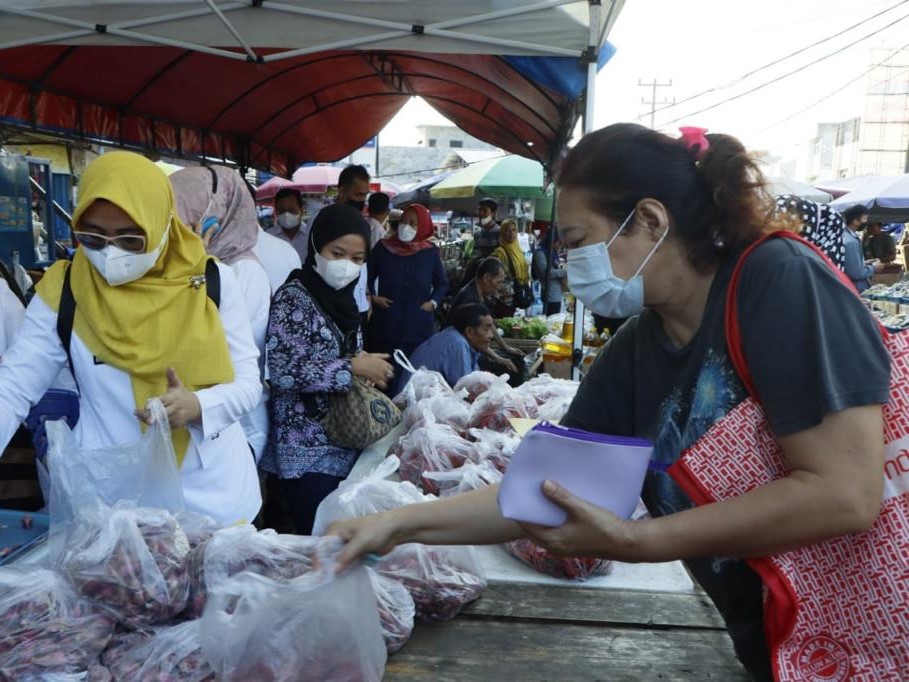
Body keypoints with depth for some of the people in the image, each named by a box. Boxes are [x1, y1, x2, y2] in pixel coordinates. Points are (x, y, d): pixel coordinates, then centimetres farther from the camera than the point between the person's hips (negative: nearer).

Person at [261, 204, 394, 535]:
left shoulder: (342, 298, 10)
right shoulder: (293, 298, -12)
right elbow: (283, 371, -22)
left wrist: (369, 368, 5)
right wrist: (352, 367, -21)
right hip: (308, 448, -7)